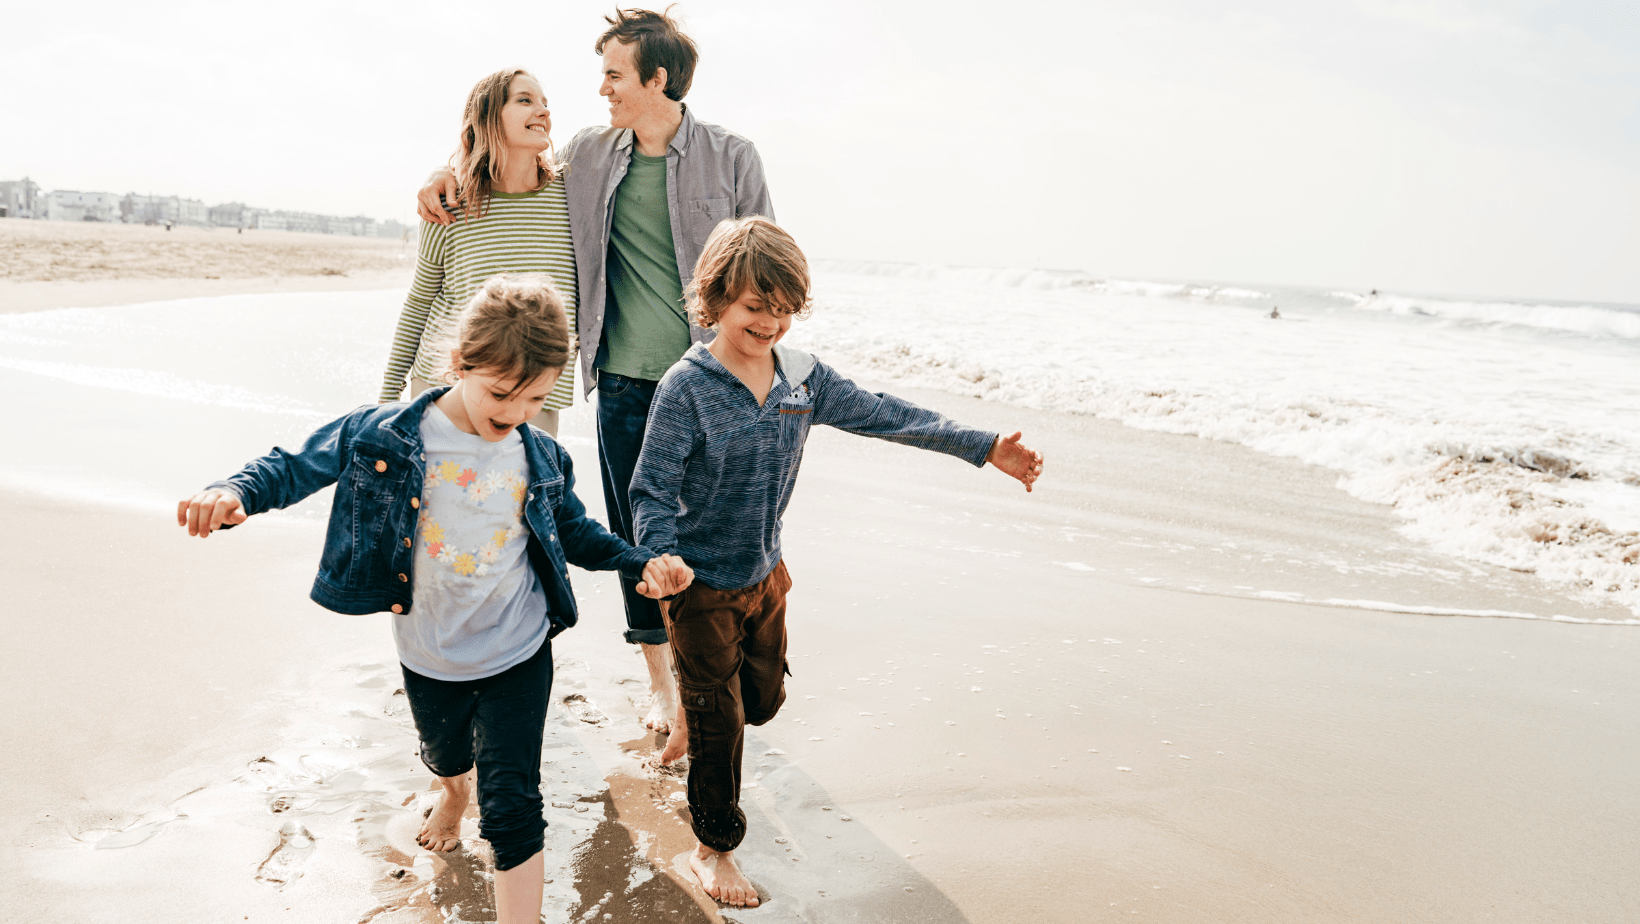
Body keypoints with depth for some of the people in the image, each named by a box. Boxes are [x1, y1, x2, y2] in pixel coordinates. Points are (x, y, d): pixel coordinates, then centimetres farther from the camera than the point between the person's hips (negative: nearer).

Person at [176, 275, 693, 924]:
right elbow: (298, 465, -8)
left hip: (518, 657, -1)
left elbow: (575, 532, 7)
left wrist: (642, 562, -8)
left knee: (511, 804, -4)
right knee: (444, 755, 31)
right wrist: (234, 493, -28)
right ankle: (453, 792, 68)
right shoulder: (384, 435, -15)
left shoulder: (542, 460, -8)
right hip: (430, 660, 2)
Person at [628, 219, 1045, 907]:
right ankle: (713, 848, 28)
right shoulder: (686, 387, -20)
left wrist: (985, 448, -3)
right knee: (719, 722, 6)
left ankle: (691, 722, 55)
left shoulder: (803, 377, -4)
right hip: (702, 586, -5)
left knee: (764, 699, 22)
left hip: (765, 574, 6)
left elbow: (884, 416, -1)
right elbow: (651, 489, -20)